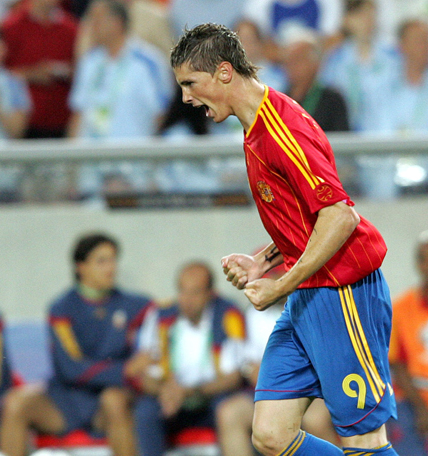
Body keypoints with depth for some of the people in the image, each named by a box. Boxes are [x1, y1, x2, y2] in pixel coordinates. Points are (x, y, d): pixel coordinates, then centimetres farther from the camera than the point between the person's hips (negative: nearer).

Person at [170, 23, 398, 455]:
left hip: (342, 292, -10)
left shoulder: (280, 129, -17)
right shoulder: (256, 131, 15)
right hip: (305, 299, 10)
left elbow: (340, 217, -22)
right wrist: (261, 262, 10)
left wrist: (281, 287, -18)